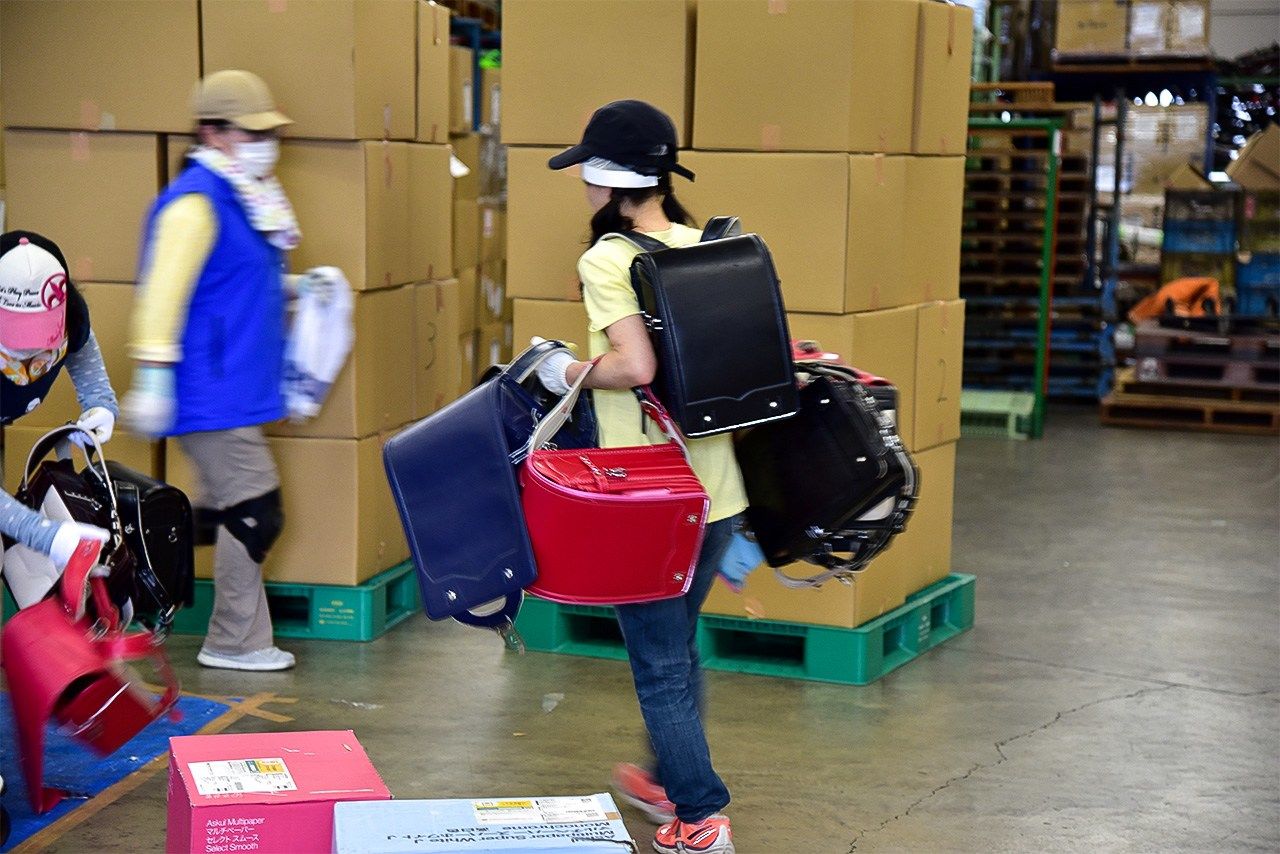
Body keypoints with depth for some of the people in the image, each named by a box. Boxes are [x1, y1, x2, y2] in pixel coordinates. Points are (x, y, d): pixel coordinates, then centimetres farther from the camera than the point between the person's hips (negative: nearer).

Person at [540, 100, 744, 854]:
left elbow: (635, 366, -24)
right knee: (681, 646, 24)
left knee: (659, 664, 6)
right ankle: (674, 782, 39)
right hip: (719, 489, 7)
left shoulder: (608, 259, -14)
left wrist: (568, 374, -8)